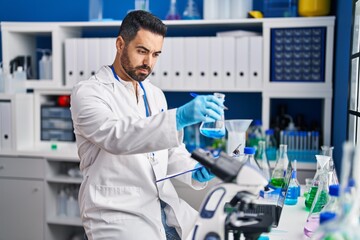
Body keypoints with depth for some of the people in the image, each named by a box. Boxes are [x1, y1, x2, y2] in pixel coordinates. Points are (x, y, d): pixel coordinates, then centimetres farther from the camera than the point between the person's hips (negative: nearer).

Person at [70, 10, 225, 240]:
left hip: (167, 210, 7)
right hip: (118, 214, -6)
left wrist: (194, 171, -4)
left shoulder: (155, 95, 14)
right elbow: (116, 136, -27)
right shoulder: (88, 92, -8)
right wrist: (179, 117, -38)